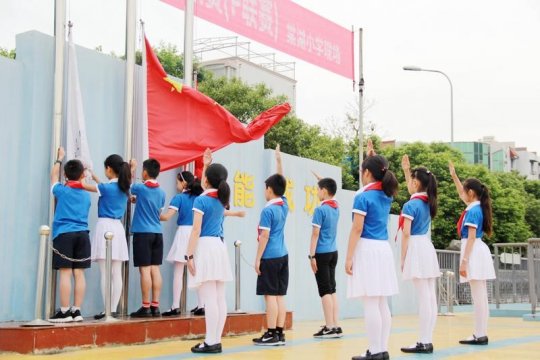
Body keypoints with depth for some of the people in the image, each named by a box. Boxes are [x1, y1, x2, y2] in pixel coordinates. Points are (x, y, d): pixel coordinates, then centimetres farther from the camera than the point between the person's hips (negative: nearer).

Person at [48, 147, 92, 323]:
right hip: (82, 234, 3)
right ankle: (76, 311, 4)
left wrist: (59, 158, 36)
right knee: (79, 273, 3)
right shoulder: (86, 194, 12)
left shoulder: (61, 190, 4)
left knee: (65, 273, -6)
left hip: (64, 234, -3)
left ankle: (65, 312, -7)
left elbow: (54, 176, 23)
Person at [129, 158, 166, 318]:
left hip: (143, 233, -5)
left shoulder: (140, 188, -6)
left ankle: (146, 307, -5)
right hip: (157, 233, 5)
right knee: (155, 269, 5)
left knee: (145, 269, -5)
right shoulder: (161, 192, 8)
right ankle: (155, 306, 5)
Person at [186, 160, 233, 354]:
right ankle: (216, 340, 9)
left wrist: (189, 255, -12)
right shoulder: (221, 199, 12)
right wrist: (208, 165, 42)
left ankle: (211, 342, -8)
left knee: (209, 299, -9)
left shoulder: (201, 200, -9)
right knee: (219, 298, 6)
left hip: (205, 246, -8)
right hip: (220, 246, 8)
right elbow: (211, 191, 36)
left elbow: (196, 231, -13)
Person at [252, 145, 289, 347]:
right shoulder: (284, 205, 8)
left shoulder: (268, 210, -12)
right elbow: (281, 183, 22)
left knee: (270, 295, -6)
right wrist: (279, 160, 28)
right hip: (283, 255, 8)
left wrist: (258, 259, -11)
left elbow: (265, 236, -15)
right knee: (280, 295, 7)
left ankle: (271, 334, -5)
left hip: (270, 257, -8)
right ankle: (279, 333, 8)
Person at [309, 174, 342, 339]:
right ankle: (336, 326, 10)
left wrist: (312, 256, -13)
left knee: (325, 291, -5)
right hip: (333, 252, 7)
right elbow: (330, 192, 32)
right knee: (332, 290, 10)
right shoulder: (336, 207, 9)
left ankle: (329, 328, -5)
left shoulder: (320, 210, -12)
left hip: (322, 253, -7)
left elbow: (315, 234, -14)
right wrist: (321, 180, 37)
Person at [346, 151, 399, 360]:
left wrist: (349, 257, -12)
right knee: (382, 304, 10)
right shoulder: (386, 195, 12)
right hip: (384, 249, 8)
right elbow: (378, 178, 36)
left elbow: (357, 229, -14)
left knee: (370, 304, -6)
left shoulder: (363, 197, -9)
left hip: (367, 250, -8)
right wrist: (373, 158, 34)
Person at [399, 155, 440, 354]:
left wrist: (402, 259, -9)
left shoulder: (410, 205, -12)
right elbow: (412, 190, 34)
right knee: (430, 298, 7)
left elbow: (406, 234, -14)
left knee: (423, 298, -9)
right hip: (428, 248, 9)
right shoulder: (427, 202, 11)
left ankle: (423, 343, -7)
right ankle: (427, 340, 12)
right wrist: (406, 170, 40)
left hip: (417, 249, -9)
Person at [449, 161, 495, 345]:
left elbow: (471, 237, -18)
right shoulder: (476, 207, 13)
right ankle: (481, 334, 14)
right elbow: (462, 195, 34)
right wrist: (454, 176, 35)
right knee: (480, 297, 10)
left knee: (478, 297, -8)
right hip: (477, 252, 10)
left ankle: (480, 336, -5)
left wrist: (464, 261, -19)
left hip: (474, 253, -10)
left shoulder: (473, 211, -13)